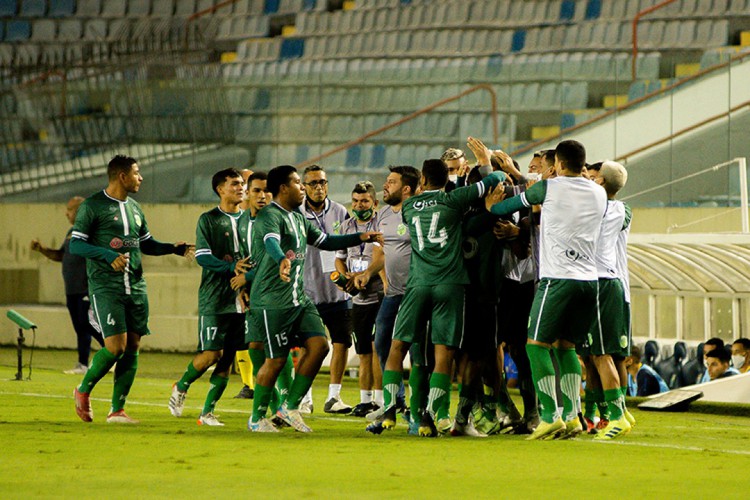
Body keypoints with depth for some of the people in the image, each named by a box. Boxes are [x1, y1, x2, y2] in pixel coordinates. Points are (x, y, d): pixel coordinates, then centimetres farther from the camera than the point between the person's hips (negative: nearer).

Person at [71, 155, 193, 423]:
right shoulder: (93, 206, -5)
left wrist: (173, 248, 8)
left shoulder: (134, 207, 16)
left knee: (133, 346, 2)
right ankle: (83, 391, 8)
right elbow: (75, 244, -9)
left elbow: (146, 244, 26)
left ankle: (117, 409, 8)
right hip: (106, 287, -7)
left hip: (136, 287, 7)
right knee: (116, 346, -15)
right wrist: (109, 256, -21)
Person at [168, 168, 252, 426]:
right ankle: (181, 387, 17)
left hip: (242, 299, 4)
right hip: (214, 299, -4)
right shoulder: (208, 219, 0)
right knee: (211, 353, -10)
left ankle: (207, 412, 7)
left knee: (227, 357, 1)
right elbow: (202, 257, -10)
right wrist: (231, 266, -24)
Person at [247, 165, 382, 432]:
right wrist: (283, 260, -54)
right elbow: (272, 242, -33)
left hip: (299, 299, 9)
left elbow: (326, 241, 28)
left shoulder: (299, 218, 18)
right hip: (272, 300, -9)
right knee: (276, 359, -6)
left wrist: (360, 238, 18)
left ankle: (290, 406, 6)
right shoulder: (269, 216, -12)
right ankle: (257, 418, 10)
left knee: (319, 345, -5)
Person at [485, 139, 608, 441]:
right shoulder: (599, 194, 12)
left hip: (557, 278, -6)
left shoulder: (549, 188, -3)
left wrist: (492, 206, 31)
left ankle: (550, 416, -10)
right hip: (589, 279, 6)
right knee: (566, 346, 14)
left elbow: (513, 204, 9)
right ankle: (571, 416, 6)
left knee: (537, 345, 0)